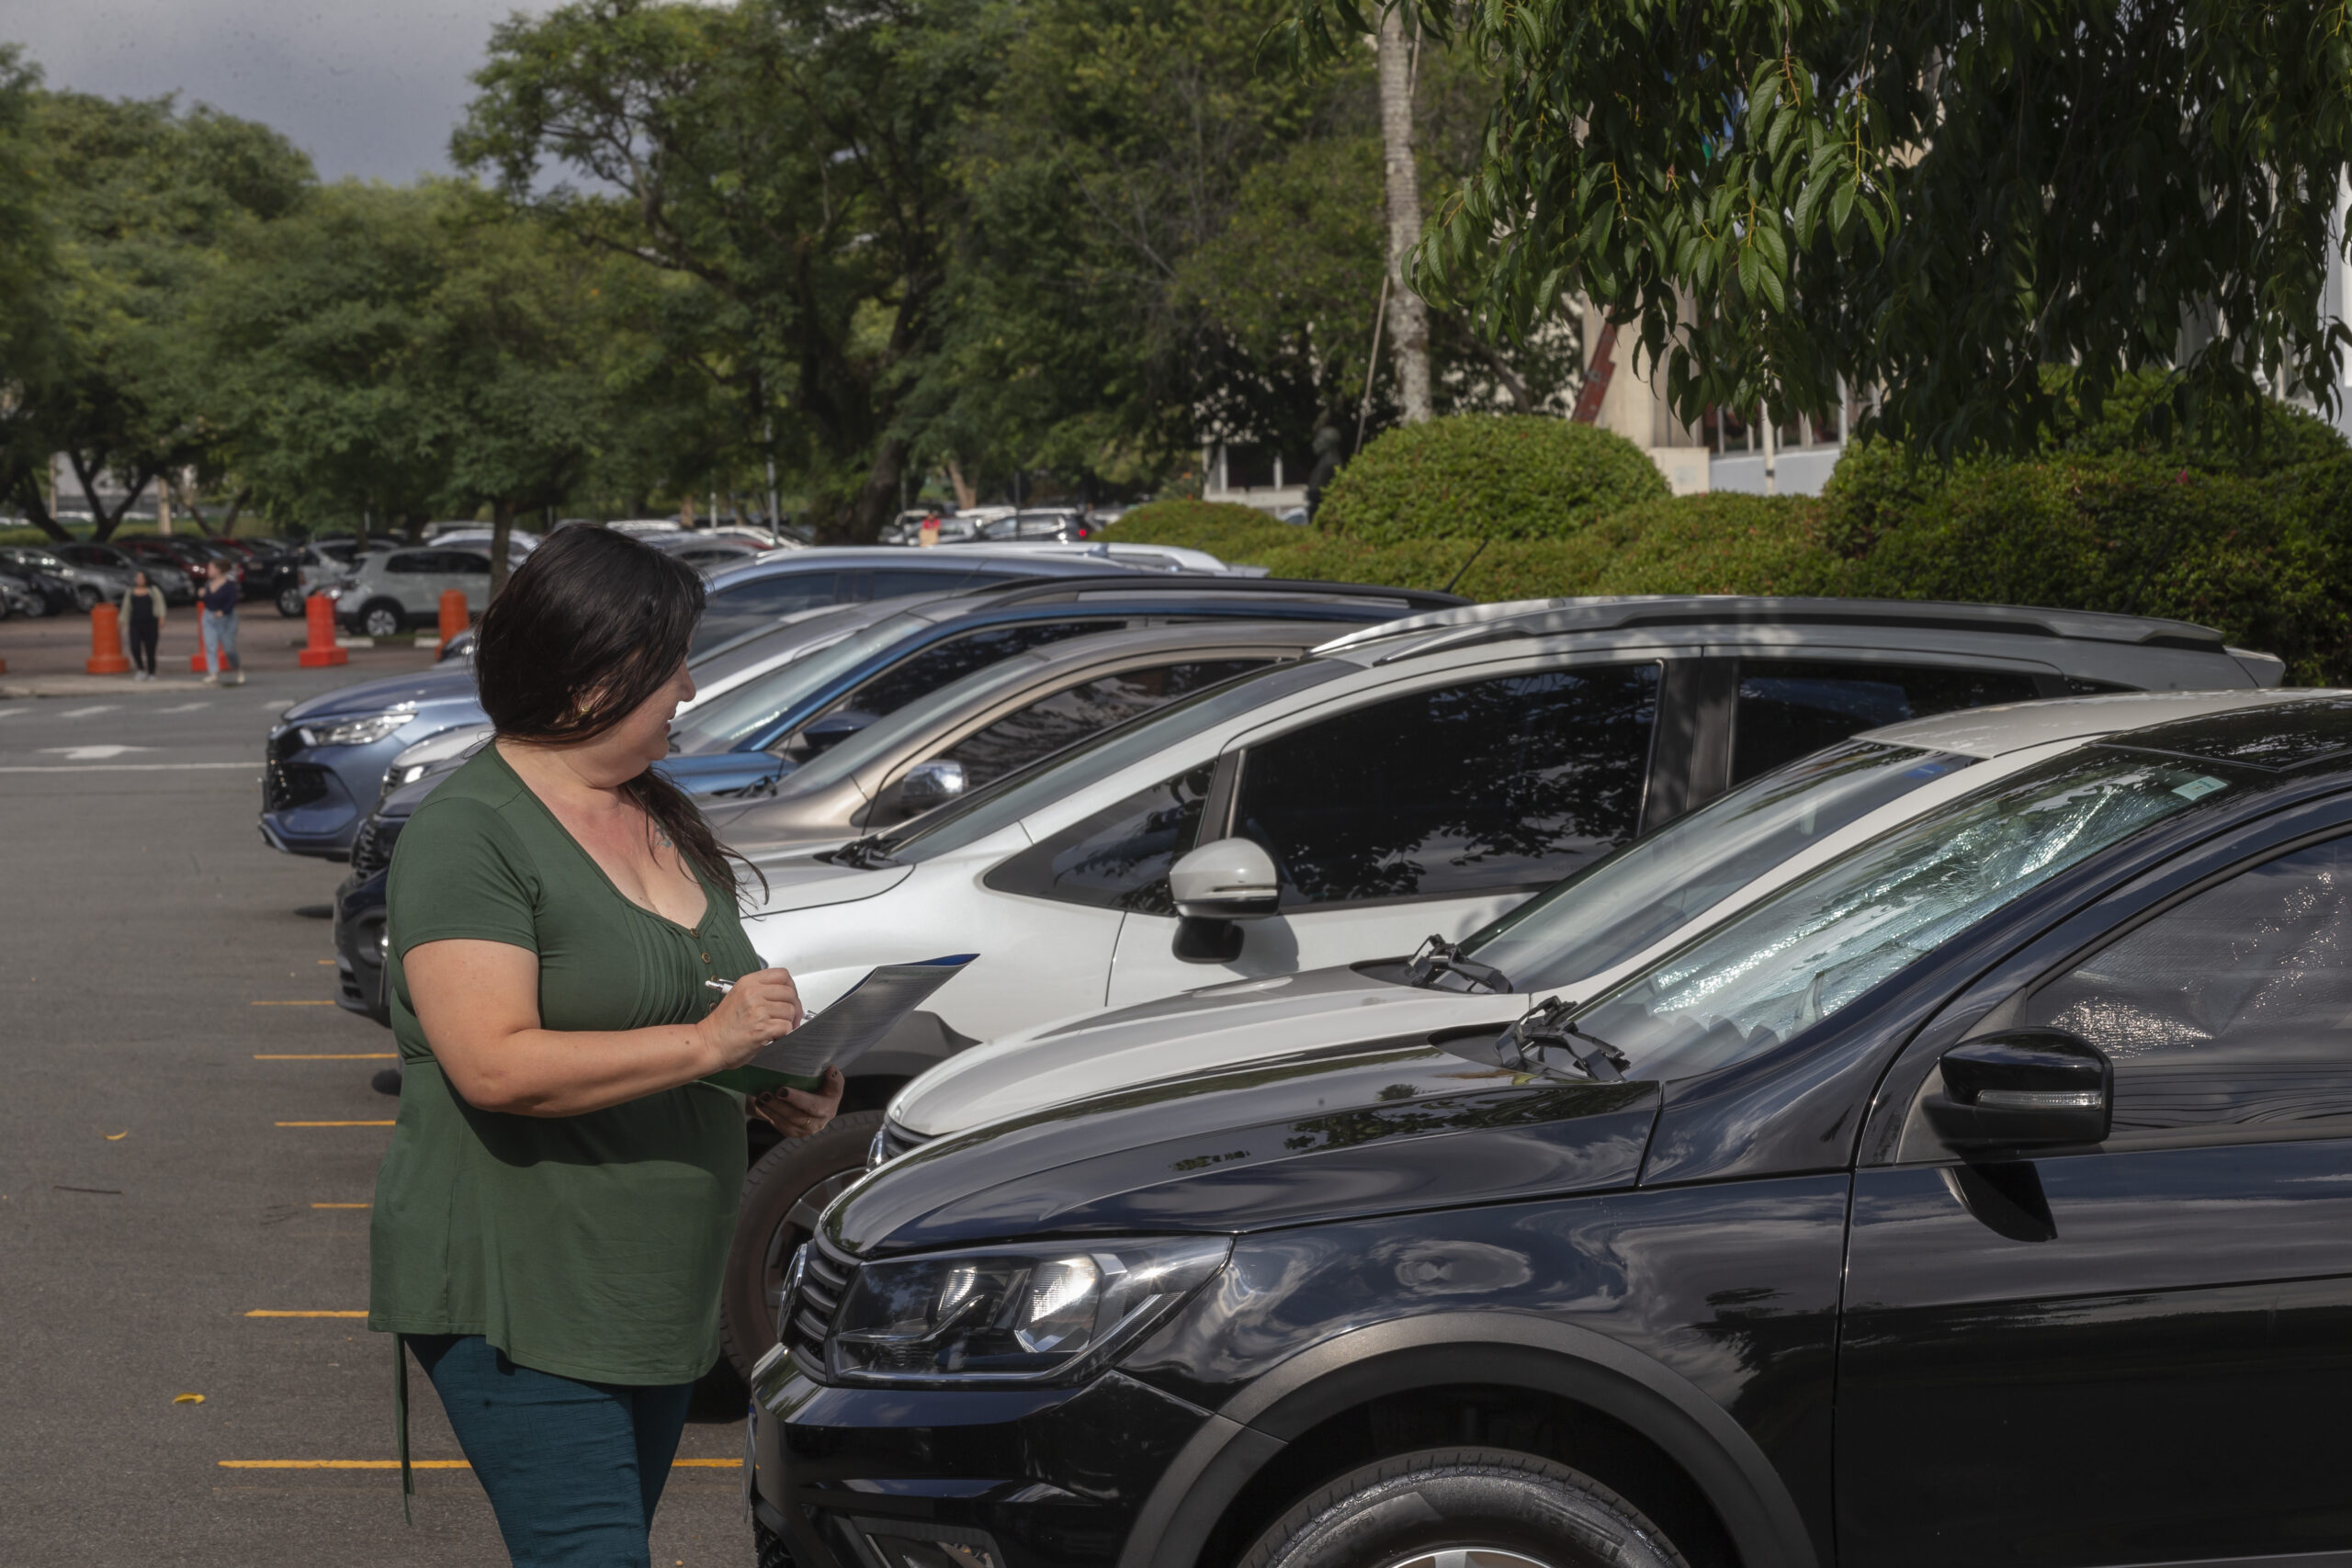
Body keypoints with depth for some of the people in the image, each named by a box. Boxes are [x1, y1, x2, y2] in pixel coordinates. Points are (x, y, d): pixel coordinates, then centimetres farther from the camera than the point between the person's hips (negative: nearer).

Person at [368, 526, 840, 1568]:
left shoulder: (656, 812, 13)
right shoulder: (467, 836, -15)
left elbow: (712, 995, 27)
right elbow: (496, 1065, -25)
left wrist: (786, 1084, 6)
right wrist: (705, 1042, -25)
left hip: (658, 1291, 9)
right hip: (517, 1295, -9)